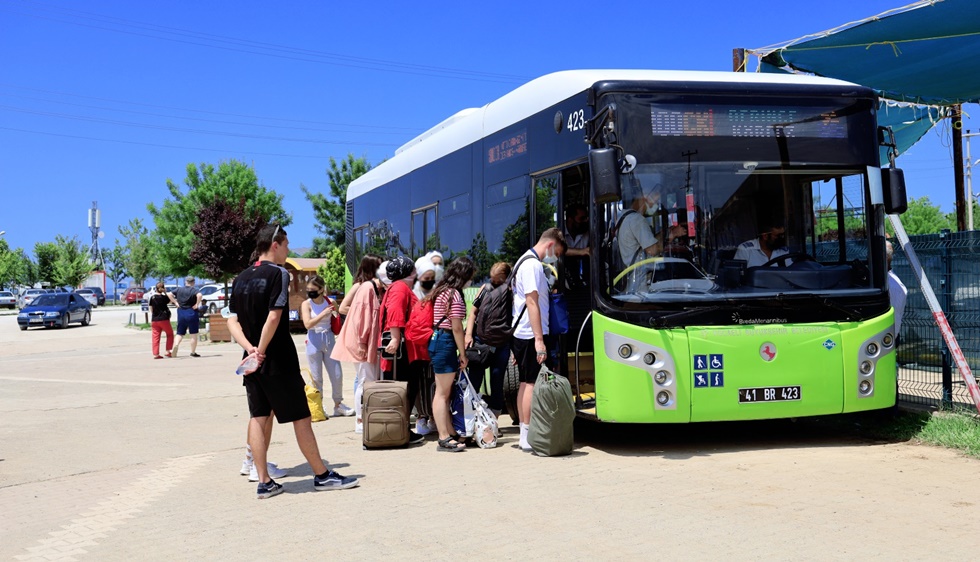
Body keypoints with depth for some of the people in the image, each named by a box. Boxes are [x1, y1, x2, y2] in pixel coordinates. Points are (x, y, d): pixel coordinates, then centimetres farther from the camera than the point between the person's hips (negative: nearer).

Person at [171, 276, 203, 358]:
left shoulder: (179, 289, 7)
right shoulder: (194, 290, -8)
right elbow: (199, 295, -27)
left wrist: (175, 303, 8)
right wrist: (197, 304, -16)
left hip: (181, 313, 4)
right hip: (191, 313, -4)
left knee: (180, 333, 12)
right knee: (193, 334, 6)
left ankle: (176, 345, -16)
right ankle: (193, 352, 8)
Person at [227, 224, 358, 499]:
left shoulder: (241, 279, 10)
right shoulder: (278, 273, -11)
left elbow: (232, 321, 6)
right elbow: (274, 316, -20)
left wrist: (250, 349, -5)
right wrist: (261, 350, -14)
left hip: (252, 362, 7)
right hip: (278, 361, -7)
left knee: (258, 417, 8)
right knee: (301, 417, 1)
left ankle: (264, 482, 9)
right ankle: (322, 476, 9)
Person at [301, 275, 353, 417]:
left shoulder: (331, 302, 1)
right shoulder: (306, 304, -6)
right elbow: (307, 324, -19)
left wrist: (337, 315, -4)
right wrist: (324, 313, -21)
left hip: (329, 340, 3)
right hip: (314, 342, -3)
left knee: (337, 375, 6)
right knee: (316, 377, 4)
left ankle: (338, 404, 21)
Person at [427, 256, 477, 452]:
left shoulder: (442, 290, 15)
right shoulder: (455, 294, -13)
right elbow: (456, 328, -14)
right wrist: (462, 354, -6)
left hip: (437, 339, 10)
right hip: (446, 342, -10)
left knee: (444, 391, 14)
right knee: (442, 392, -7)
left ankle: (450, 433, 21)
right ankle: (444, 439, -4)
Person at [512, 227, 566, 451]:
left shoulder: (527, 261, 18)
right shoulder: (532, 265, -14)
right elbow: (532, 302, -20)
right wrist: (539, 340, -23)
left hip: (522, 334, 10)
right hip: (531, 335, -10)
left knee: (526, 383, 11)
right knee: (532, 383, -8)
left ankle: (525, 433, 15)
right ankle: (528, 436, -7)